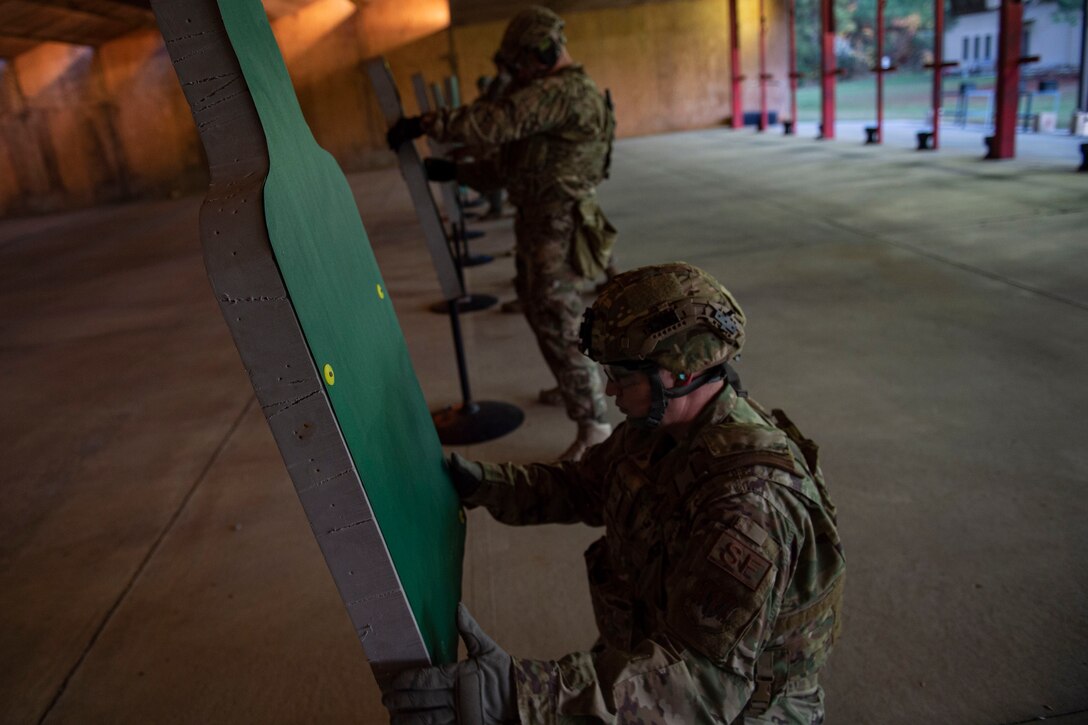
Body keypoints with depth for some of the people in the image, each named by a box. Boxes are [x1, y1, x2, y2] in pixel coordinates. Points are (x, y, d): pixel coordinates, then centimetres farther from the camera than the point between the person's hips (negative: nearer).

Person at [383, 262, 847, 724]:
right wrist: (479, 482, -6)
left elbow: (708, 678, -37)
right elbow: (581, 489, 8)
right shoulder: (660, 425, -8)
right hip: (652, 655, 6)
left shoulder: (750, 497, -33)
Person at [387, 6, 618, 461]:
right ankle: (573, 387, 44)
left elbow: (496, 122, -27)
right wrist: (456, 172, 15)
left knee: (558, 325, -4)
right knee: (540, 312, 23)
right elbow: (514, 166, 19)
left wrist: (427, 124, -21)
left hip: (556, 231, -11)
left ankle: (594, 427, 7)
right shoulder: (562, 96, 17)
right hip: (536, 224, 11)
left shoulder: (562, 92, -16)